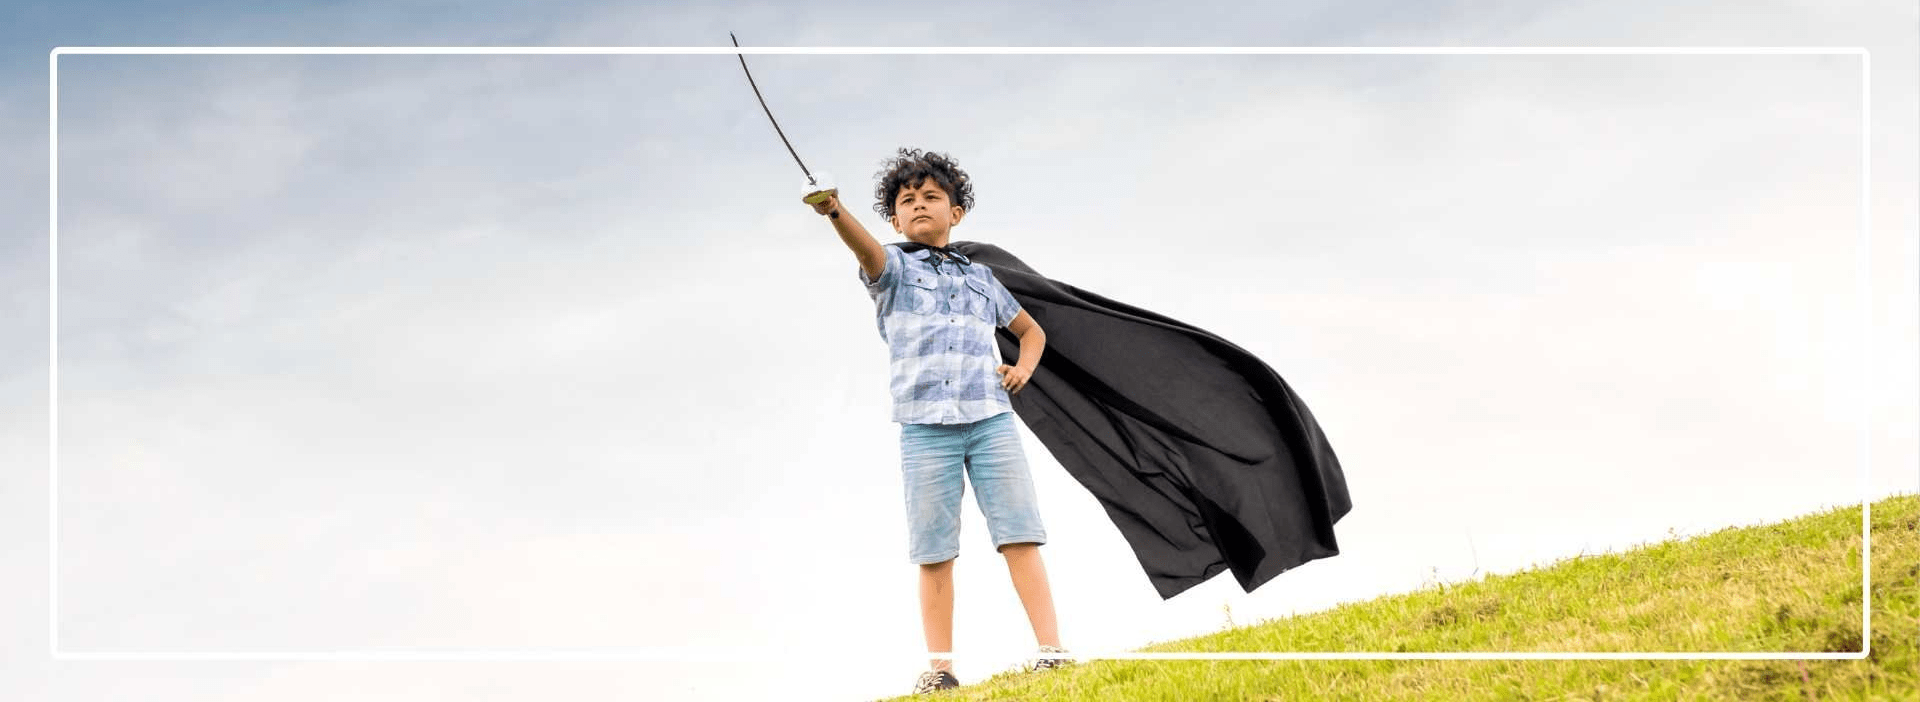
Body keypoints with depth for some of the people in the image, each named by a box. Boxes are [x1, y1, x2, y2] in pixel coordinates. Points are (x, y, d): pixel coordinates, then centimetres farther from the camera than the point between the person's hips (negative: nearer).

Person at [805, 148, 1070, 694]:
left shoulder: (979, 278, 20)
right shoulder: (893, 268, 10)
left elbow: (1031, 330, 33)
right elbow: (866, 247, -15)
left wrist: (1024, 366, 11)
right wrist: (833, 210, -37)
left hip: (991, 418, 2)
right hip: (924, 424, -2)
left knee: (1019, 535, -7)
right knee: (933, 550, -3)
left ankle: (1051, 650, -9)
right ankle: (940, 666, -1)